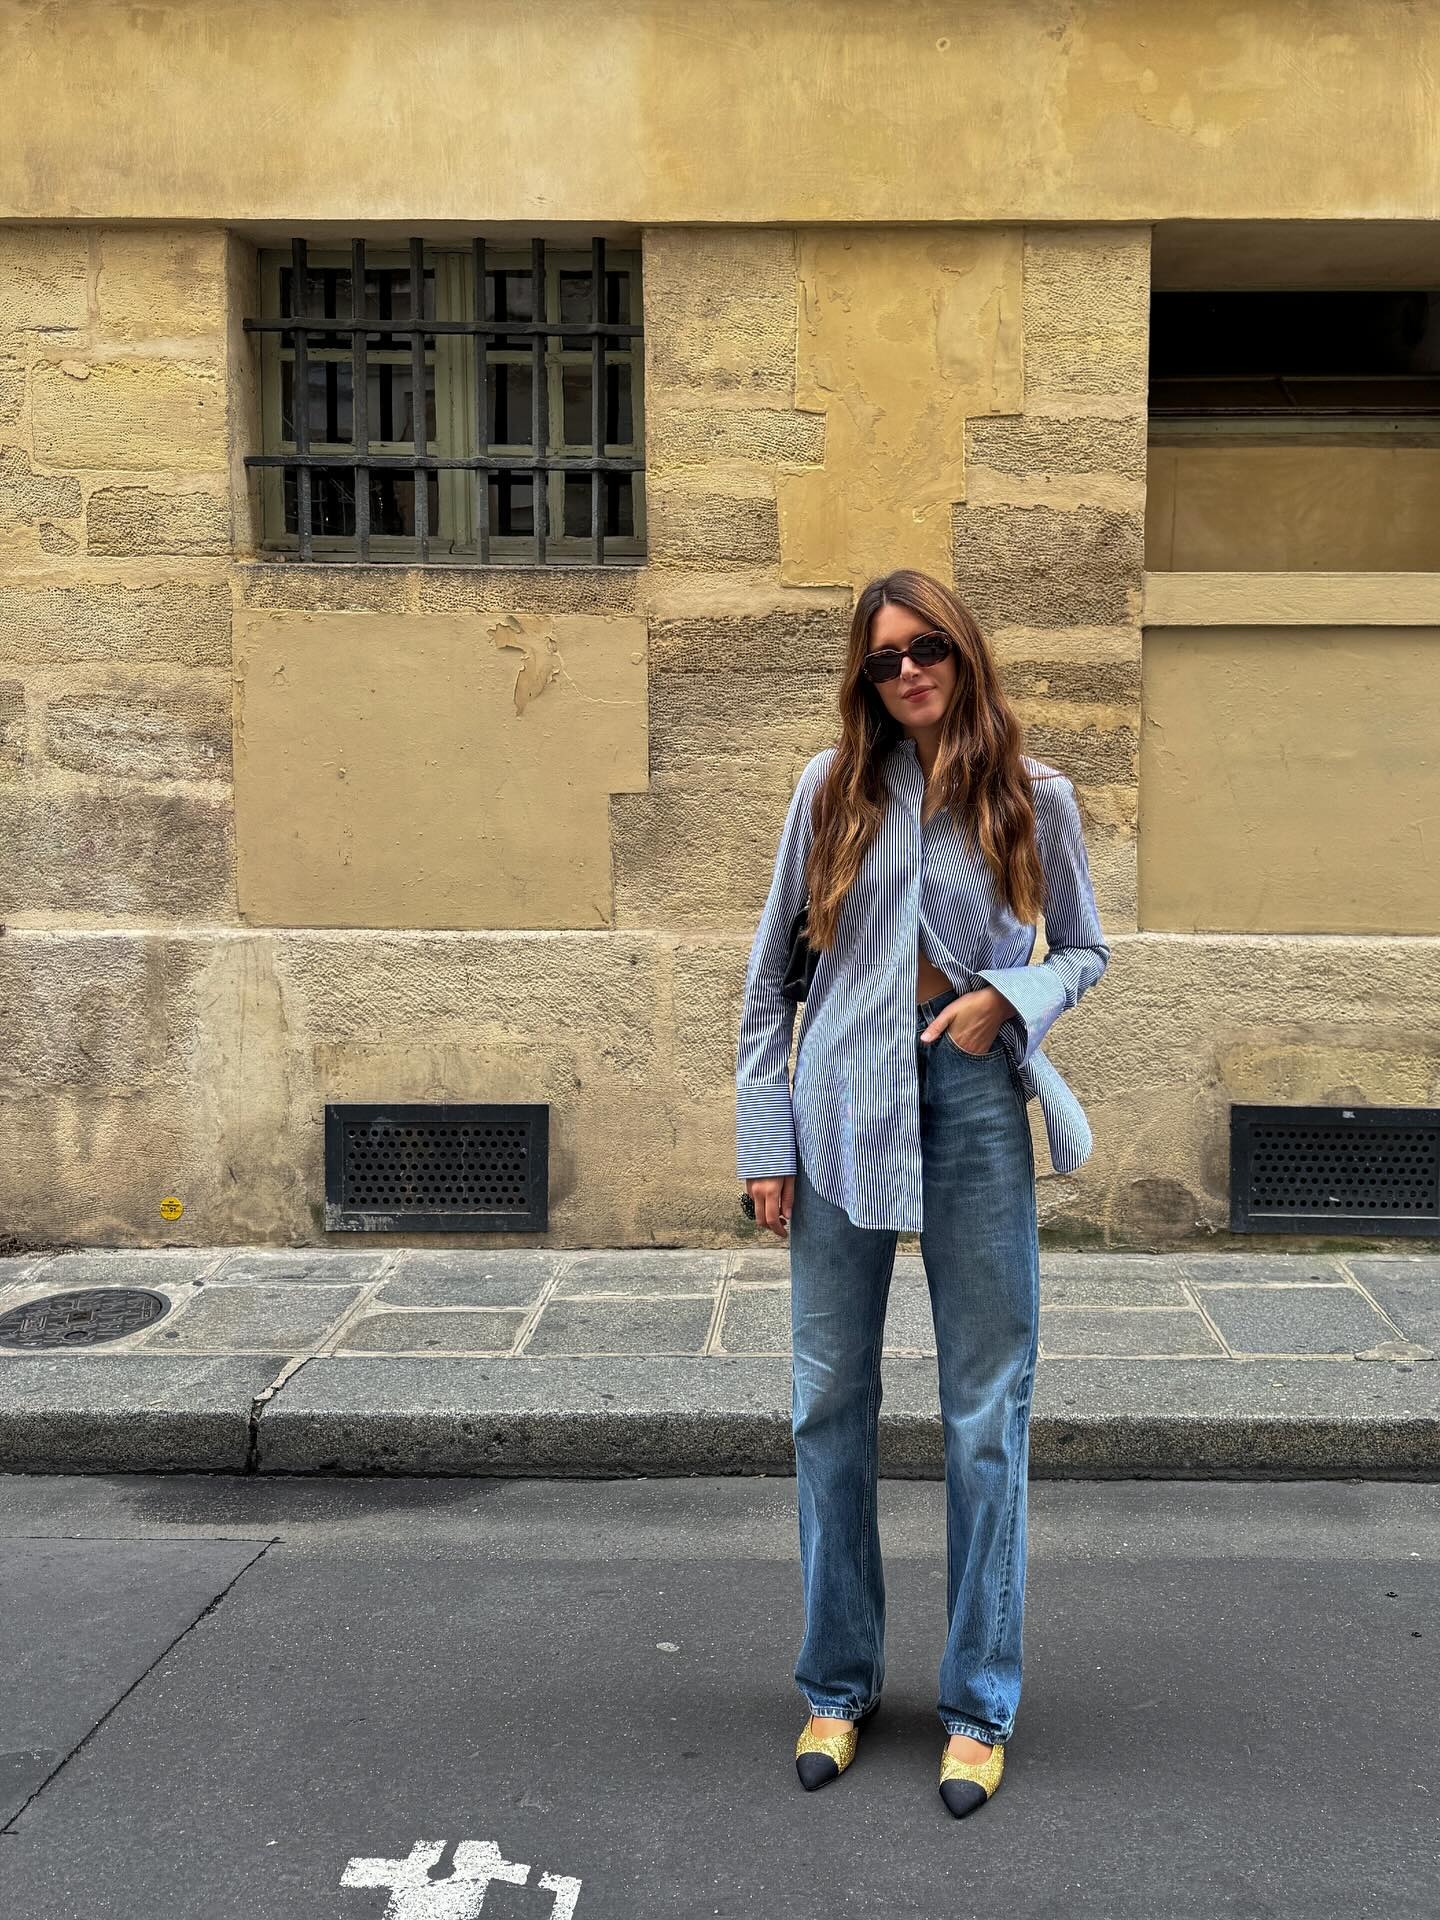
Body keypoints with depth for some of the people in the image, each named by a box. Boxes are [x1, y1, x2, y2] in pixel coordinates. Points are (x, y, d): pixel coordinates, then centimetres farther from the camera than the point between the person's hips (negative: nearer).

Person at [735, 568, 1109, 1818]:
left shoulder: (1034, 797, 2)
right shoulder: (834, 787, 3)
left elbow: (1085, 948, 12)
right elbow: (770, 966, 6)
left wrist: (1014, 996, -10)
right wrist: (764, 1135, 1)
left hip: (974, 1097, -1)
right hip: (844, 1102, 1)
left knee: (987, 1410, 5)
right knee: (830, 1402, 8)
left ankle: (981, 1707, 22)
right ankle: (838, 1685, 27)